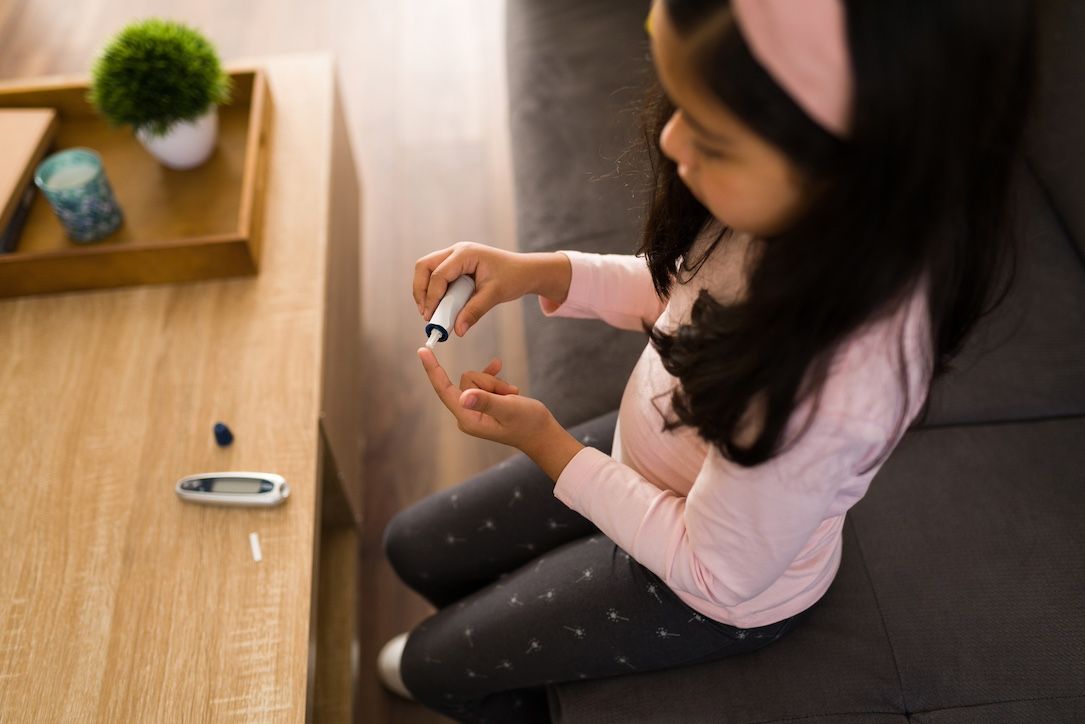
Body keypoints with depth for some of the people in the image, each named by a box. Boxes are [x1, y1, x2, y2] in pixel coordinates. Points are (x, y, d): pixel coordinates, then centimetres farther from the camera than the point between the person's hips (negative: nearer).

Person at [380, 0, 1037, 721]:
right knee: (413, 546, 18)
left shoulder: (827, 389, -45)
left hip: (721, 593, -6)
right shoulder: (787, 202, -25)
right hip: (646, 457, 6)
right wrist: (545, 272, -16)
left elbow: (713, 571, -25)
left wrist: (548, 445, -22)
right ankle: (489, 640, 50)